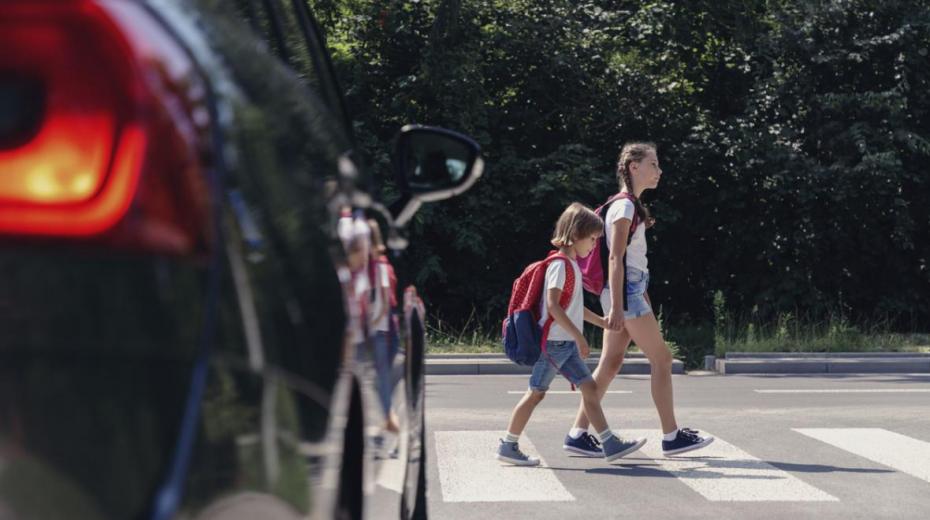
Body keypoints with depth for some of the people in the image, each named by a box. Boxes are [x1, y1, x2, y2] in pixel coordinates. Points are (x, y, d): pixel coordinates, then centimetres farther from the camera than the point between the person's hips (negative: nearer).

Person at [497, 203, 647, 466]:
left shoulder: (572, 266, 15)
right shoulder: (560, 265, -15)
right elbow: (553, 306, -24)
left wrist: (603, 322, 25)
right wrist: (579, 336, -24)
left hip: (567, 345, 9)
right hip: (553, 342, -9)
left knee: (590, 387, 4)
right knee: (536, 392, -2)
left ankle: (611, 444, 4)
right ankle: (507, 446, 7)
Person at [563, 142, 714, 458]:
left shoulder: (630, 205, 18)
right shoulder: (625, 206, -12)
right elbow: (615, 258, -18)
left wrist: (643, 300, 22)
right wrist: (616, 306, -24)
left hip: (630, 291, 10)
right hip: (626, 292, -10)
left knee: (610, 364, 8)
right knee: (661, 358, -4)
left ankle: (578, 434, 8)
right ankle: (671, 436, 2)